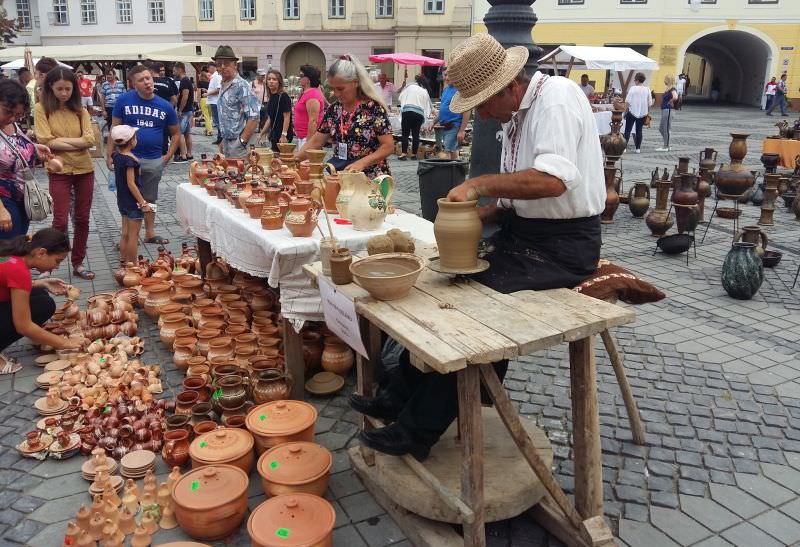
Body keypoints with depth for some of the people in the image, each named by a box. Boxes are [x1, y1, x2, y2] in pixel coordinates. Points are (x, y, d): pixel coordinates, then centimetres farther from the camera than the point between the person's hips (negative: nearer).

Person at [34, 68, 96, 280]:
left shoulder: (80, 110, 4)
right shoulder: (41, 109, -4)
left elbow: (90, 139, -7)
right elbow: (46, 142, -13)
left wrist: (61, 140, -13)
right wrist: (78, 143, -11)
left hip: (84, 170, 3)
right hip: (59, 171, -3)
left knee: (82, 219, 9)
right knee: (60, 221, -3)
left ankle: (78, 263, 22)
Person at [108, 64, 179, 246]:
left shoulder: (165, 106, -1)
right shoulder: (124, 100, -7)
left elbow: (175, 133, 10)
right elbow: (114, 128, -3)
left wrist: (168, 156, 1)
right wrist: (109, 155, -6)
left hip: (154, 161, 2)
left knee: (150, 198, 15)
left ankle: (150, 233, 28)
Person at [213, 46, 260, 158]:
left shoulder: (241, 86, -13)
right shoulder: (223, 86, 14)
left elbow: (254, 118, -20)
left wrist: (241, 141, -20)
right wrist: (224, 140, 17)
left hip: (238, 143, -8)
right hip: (227, 142, 8)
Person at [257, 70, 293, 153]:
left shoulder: (284, 96, -10)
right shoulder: (271, 98, 14)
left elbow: (287, 117, -15)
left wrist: (284, 135, -22)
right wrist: (262, 134, 17)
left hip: (283, 136, -8)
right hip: (274, 135, 8)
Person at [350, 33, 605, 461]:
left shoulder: (556, 97, -16)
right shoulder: (515, 115, 12)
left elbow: (552, 181, -30)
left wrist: (479, 184, -21)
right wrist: (475, 215, 1)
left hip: (562, 246, -9)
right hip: (523, 233, 9)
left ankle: (418, 431, -9)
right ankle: (400, 395, 7)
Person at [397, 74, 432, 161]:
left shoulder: (410, 87, 7)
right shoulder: (425, 92, 16)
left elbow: (400, 98, 10)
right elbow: (428, 106, 18)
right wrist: (425, 118, 24)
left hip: (407, 111, -3)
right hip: (419, 113, 3)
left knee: (405, 133, -1)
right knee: (415, 134, 10)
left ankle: (403, 154, -7)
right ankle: (414, 154, 11)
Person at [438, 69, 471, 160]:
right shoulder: (446, 89, 15)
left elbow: (467, 111, -16)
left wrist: (462, 131, -20)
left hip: (454, 127, -8)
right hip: (444, 127, 8)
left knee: (449, 153, -13)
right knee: (453, 153, 11)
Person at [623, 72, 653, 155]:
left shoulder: (633, 89, -11)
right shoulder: (647, 89, -1)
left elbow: (628, 102, -11)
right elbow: (650, 103, 0)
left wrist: (625, 112, -2)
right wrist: (647, 112, 13)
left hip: (632, 112, -3)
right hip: (643, 113, 3)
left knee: (628, 130, 3)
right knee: (639, 130, 11)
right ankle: (638, 148, 11)